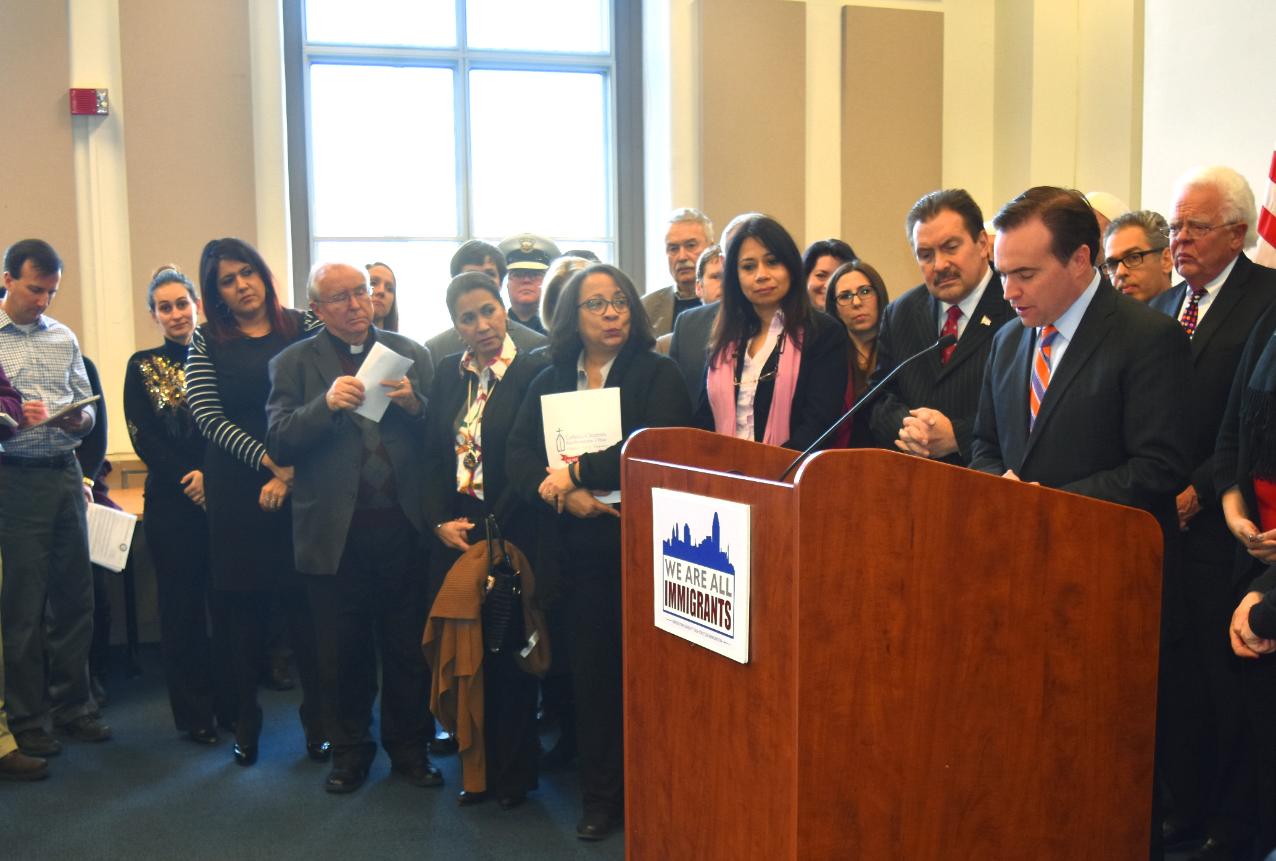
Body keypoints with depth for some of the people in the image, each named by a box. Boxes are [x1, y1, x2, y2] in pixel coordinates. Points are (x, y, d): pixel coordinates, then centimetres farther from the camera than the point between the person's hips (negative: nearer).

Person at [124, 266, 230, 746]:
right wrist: (186, 478, -12)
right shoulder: (142, 367, 7)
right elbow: (143, 437, -1)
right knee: (181, 607, 5)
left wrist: (210, 475, -14)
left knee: (226, 602, 3)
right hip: (170, 502, 0)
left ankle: (232, 706, 15)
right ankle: (195, 713, 15)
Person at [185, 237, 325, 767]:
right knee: (244, 604, 7)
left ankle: (318, 718, 14)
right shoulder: (207, 342, 6)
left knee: (305, 600, 0)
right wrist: (270, 461, -13)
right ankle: (246, 719, 23)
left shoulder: (302, 328, 3)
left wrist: (293, 473, -13)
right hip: (237, 487, 1)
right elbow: (207, 416, -3)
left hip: (301, 482, -1)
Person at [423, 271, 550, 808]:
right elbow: (433, 456, 9)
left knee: (509, 657, 5)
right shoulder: (449, 373, 9)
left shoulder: (533, 371, -8)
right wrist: (442, 522, -4)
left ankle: (514, 771, 21)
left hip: (509, 535, -4)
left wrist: (487, 529, -11)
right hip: (453, 535, 4)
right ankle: (478, 766, 23)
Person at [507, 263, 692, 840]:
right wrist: (565, 494, -16)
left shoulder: (657, 374, -1)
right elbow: (518, 457, 2)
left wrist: (577, 472, -15)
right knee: (591, 673, 9)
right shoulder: (548, 382, 11)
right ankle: (600, 797, 23)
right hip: (578, 554, 3)